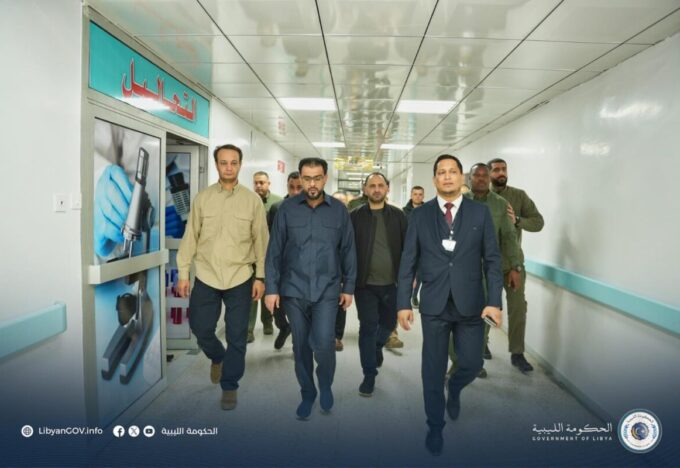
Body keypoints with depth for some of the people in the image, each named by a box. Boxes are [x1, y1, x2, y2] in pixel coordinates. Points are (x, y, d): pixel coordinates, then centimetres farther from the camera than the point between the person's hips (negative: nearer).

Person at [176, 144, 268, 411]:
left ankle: (229, 386, 25)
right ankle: (218, 357, 42)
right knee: (200, 328, 9)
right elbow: (190, 237, 4)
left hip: (240, 278, -1)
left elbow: (261, 240, 1)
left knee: (236, 337, 6)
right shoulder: (202, 198, 3)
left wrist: (261, 276, -3)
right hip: (206, 276, 1)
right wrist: (183, 273, 1)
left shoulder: (253, 200, -1)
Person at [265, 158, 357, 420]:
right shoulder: (287, 209, -2)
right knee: (300, 346, 11)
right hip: (294, 290, 1)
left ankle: (325, 385, 22)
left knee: (324, 344, -9)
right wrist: (271, 288, -4)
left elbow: (348, 251, 6)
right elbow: (274, 250, -1)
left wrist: (349, 287, 5)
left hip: (327, 289, -1)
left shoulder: (339, 210, 0)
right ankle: (307, 393, 33)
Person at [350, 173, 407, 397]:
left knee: (389, 323, 18)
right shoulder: (355, 216, -2)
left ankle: (376, 347, 50)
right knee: (368, 328, 2)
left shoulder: (398, 215, 2)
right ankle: (369, 375, 15)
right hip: (365, 284, -2)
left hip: (392, 283, 2)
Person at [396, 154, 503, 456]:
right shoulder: (420, 215, 2)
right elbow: (408, 262, 1)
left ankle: (454, 388, 45)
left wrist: (494, 301, -8)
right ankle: (435, 427, 29)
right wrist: (403, 303, -4)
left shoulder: (480, 213, 2)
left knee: (472, 364, 9)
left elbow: (492, 260, 1)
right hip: (434, 304, 0)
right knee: (433, 370, 8)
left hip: (470, 303, 1)